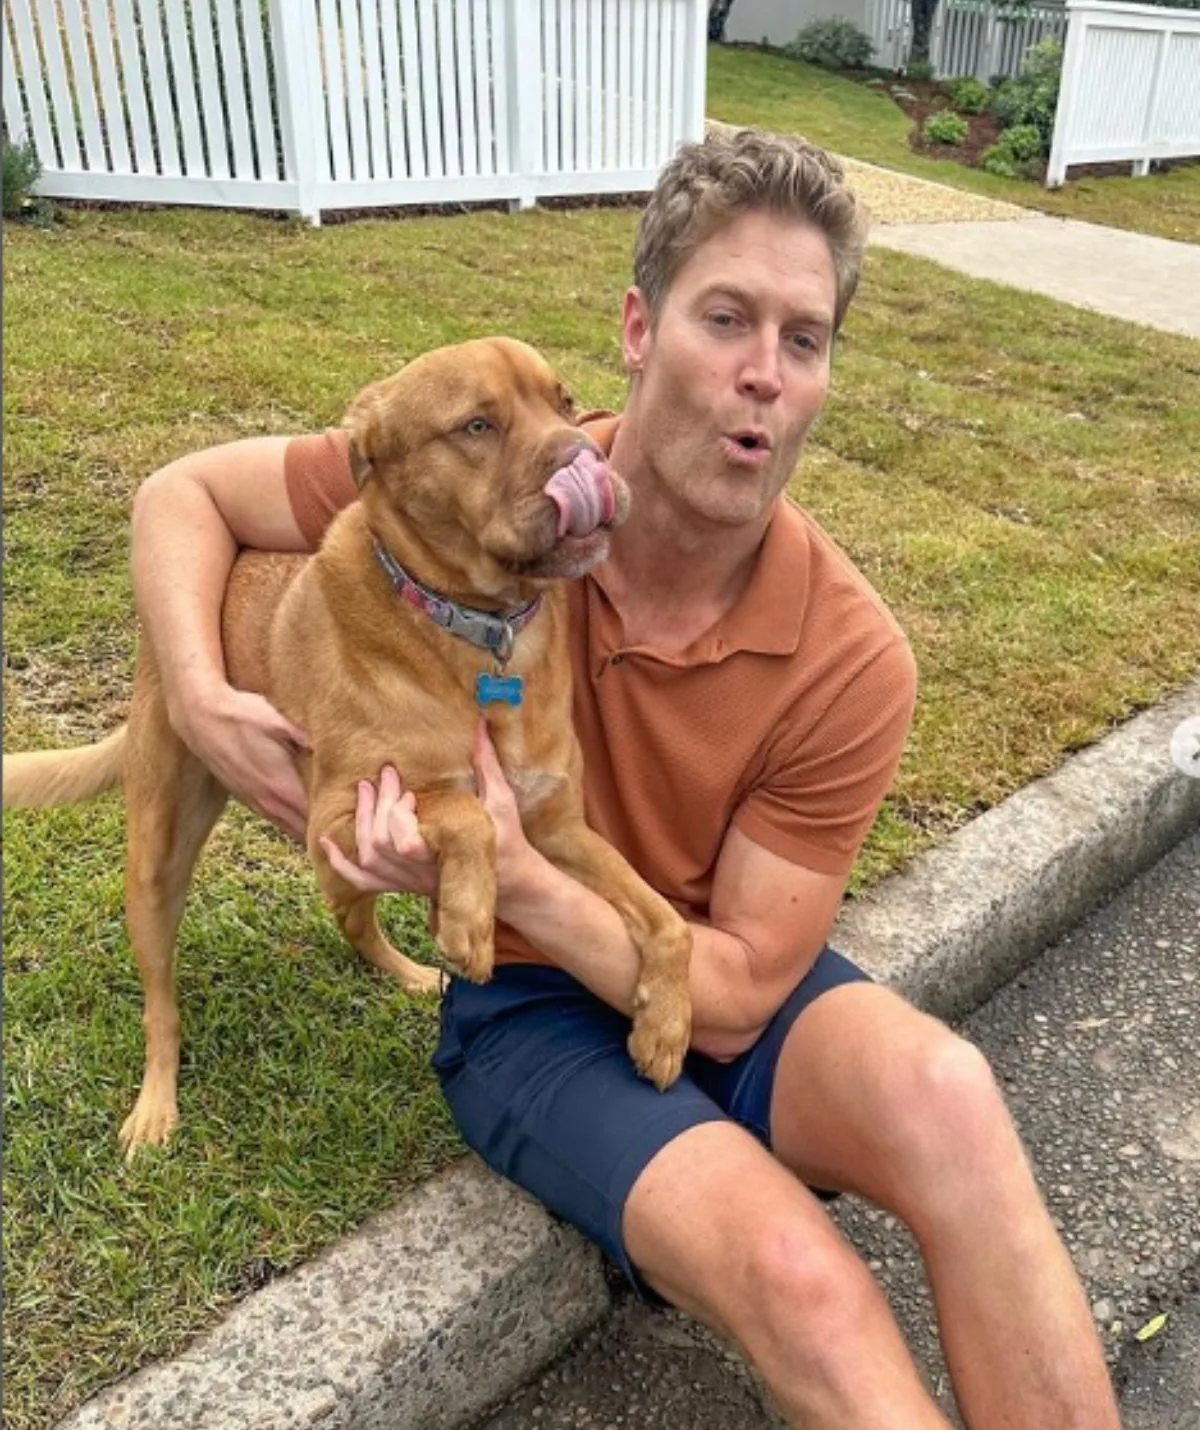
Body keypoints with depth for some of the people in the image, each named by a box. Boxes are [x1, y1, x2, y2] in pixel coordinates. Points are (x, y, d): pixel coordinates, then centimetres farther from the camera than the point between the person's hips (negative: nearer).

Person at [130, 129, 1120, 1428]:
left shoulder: (850, 660, -19)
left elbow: (735, 999, -16)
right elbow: (184, 495, -3)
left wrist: (510, 879, -29)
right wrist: (204, 702, -21)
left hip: (728, 992, 1)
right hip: (533, 1008, -1)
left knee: (943, 1094, -33)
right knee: (800, 1277, -29)